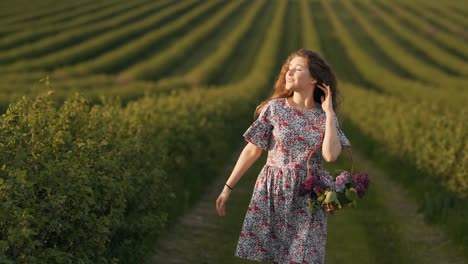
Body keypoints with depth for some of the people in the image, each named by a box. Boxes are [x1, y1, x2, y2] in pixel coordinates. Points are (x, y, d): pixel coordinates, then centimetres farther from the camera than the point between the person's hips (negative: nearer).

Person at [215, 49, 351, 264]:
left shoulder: (324, 117, 1)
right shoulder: (274, 108, -1)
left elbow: (330, 155, -15)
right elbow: (252, 151, 2)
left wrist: (329, 113, -9)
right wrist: (228, 187, 1)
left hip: (308, 198, 0)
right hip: (273, 192, 0)